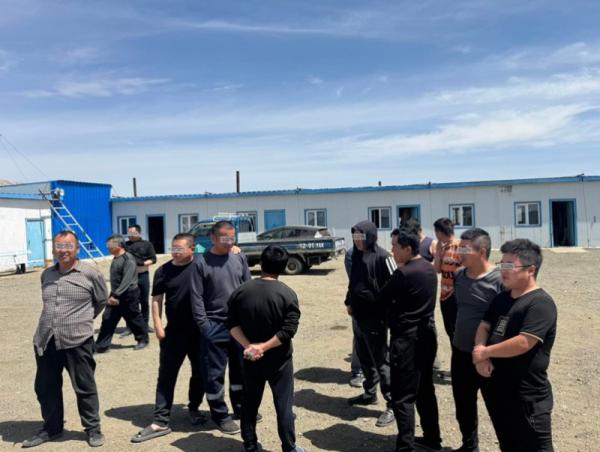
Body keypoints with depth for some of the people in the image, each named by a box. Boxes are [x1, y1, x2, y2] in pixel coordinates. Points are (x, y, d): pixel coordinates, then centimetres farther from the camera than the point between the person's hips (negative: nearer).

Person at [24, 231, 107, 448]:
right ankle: (51, 428, 34)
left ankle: (93, 428, 22)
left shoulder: (90, 273, -7)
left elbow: (102, 300, 7)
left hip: (77, 341, -5)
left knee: (85, 387, 6)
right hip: (45, 341, 5)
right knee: (45, 388, 15)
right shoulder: (46, 274, 9)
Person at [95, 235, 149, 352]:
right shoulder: (115, 258, 9)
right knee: (108, 319, 5)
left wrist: (116, 295, -28)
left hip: (129, 295, -8)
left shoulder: (128, 259, -19)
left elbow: (127, 280, -25)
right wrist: (113, 294, 17)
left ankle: (143, 339, 25)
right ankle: (102, 345, 10)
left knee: (134, 319, 6)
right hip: (116, 294, 8)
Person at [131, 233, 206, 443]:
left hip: (200, 330, -1)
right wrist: (158, 325, -4)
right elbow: (157, 300, 4)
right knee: (166, 376, 3)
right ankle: (160, 422, 10)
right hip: (174, 332, 1)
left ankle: (193, 408, 34)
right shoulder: (163, 271, 0)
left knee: (200, 373, 13)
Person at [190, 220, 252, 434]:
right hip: (214, 326, -4)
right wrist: (203, 324, -11)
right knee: (214, 373, 6)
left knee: (241, 369, 15)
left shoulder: (240, 258, 4)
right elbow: (196, 297, -8)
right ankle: (220, 415, 22)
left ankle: (241, 407, 33)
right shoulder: (201, 262, -7)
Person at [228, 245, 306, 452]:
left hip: (250, 358, 3)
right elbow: (289, 330, -19)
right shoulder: (288, 294, -13)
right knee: (284, 404, 8)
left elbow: (233, 324, -7)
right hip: (278, 359, -3)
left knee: (250, 403, 16)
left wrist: (248, 346, -12)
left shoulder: (241, 291, -3)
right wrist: (264, 346, -16)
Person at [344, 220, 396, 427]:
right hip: (358, 315, 8)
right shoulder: (356, 255, 9)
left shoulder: (381, 256, -15)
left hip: (375, 316, -8)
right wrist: (349, 302, 14)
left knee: (380, 360, -2)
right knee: (364, 357, 18)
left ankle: (392, 404, 8)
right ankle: (369, 393, 35)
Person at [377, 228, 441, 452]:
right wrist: (396, 300, 3)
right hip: (427, 334, 9)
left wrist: (392, 301, 6)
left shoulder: (404, 272, -21)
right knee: (425, 390, 19)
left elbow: (381, 299, -11)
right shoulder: (429, 269, 5)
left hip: (407, 339, -9)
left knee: (403, 396, -1)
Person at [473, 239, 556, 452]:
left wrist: (485, 352, -14)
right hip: (497, 390, 8)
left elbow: (523, 343, -26)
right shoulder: (501, 298, 10)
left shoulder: (540, 303, -17)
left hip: (527, 396, -8)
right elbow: (484, 327, 9)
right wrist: (480, 358, -11)